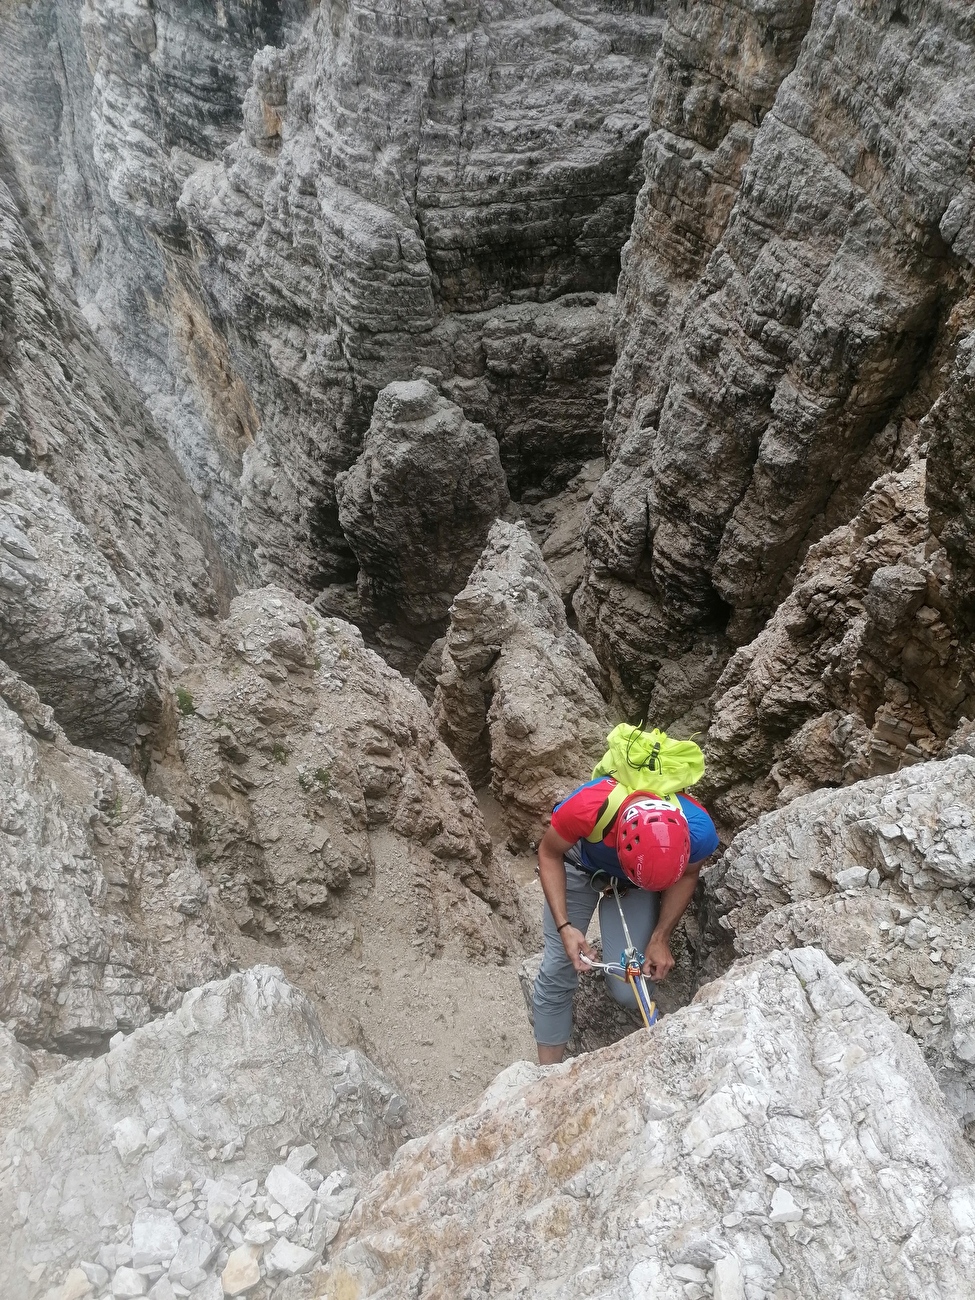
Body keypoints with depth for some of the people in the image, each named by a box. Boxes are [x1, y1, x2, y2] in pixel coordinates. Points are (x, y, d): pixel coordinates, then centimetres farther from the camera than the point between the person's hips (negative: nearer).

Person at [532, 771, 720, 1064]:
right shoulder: (586, 807, -43)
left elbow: (686, 877, -9)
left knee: (629, 992, -8)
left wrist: (660, 938, -15)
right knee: (557, 974, -5)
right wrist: (564, 927, -29)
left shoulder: (699, 831, -35)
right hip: (580, 869, -1)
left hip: (634, 886, 1)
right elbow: (549, 854, -20)